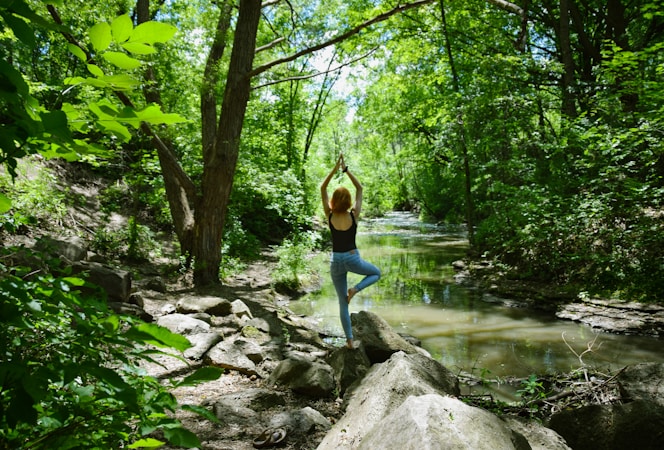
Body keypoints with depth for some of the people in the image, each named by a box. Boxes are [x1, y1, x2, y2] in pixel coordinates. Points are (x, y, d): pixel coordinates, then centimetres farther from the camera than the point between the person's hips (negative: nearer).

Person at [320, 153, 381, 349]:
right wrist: (345, 169, -5)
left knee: (343, 303, 12)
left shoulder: (330, 216, -8)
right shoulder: (354, 215, -11)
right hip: (353, 259, -2)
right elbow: (359, 188, -3)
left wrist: (335, 168, -6)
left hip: (336, 260, 2)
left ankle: (349, 340, 14)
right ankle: (355, 288, 0)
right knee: (376, 273, 28)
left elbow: (323, 188, -2)